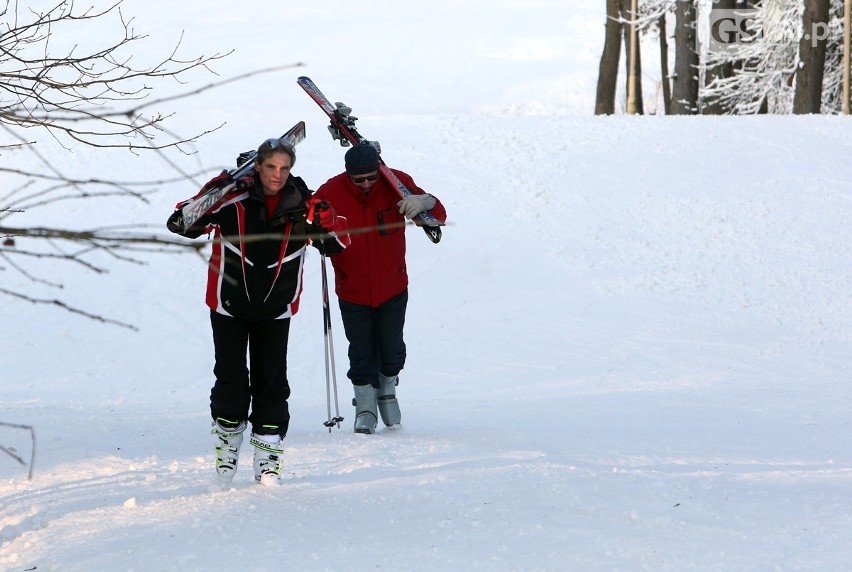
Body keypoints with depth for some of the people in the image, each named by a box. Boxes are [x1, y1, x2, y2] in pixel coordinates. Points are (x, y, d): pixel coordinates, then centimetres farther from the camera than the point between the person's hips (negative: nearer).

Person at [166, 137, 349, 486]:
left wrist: (324, 221, -21)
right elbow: (181, 224, -9)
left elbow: (339, 243, 1)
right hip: (229, 306, -1)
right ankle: (227, 439, 18)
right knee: (231, 379, -1)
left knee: (271, 382, 2)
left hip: (275, 310, 2)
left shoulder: (301, 205, -6)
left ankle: (268, 450, 10)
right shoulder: (233, 198, -13)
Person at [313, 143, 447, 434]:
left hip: (392, 288, 1)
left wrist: (424, 202, -36)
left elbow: (439, 215, -12)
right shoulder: (330, 193, -16)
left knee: (392, 349, 11)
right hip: (352, 292, -1)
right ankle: (365, 405, 25)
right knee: (361, 353, 4)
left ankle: (388, 391, 39)